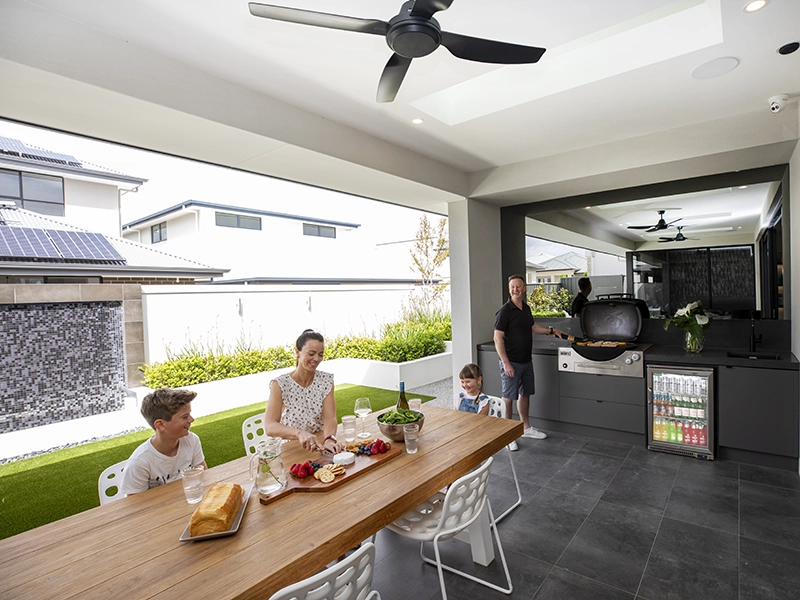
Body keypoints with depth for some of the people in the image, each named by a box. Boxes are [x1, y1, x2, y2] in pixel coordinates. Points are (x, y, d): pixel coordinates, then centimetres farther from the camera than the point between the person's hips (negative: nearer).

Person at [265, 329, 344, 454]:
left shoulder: (326, 380, 0)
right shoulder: (280, 384, -10)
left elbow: (330, 418, -10)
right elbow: (269, 426, -20)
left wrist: (329, 439, -31)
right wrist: (299, 433, -38)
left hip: (318, 446, 3)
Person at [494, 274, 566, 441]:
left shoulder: (526, 308, 8)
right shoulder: (505, 311, -16)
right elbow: (498, 338, -18)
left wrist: (551, 330, 20)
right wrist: (506, 363, -22)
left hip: (526, 361, 8)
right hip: (511, 363, -8)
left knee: (525, 394, 18)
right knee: (508, 397, 2)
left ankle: (526, 428, 34)